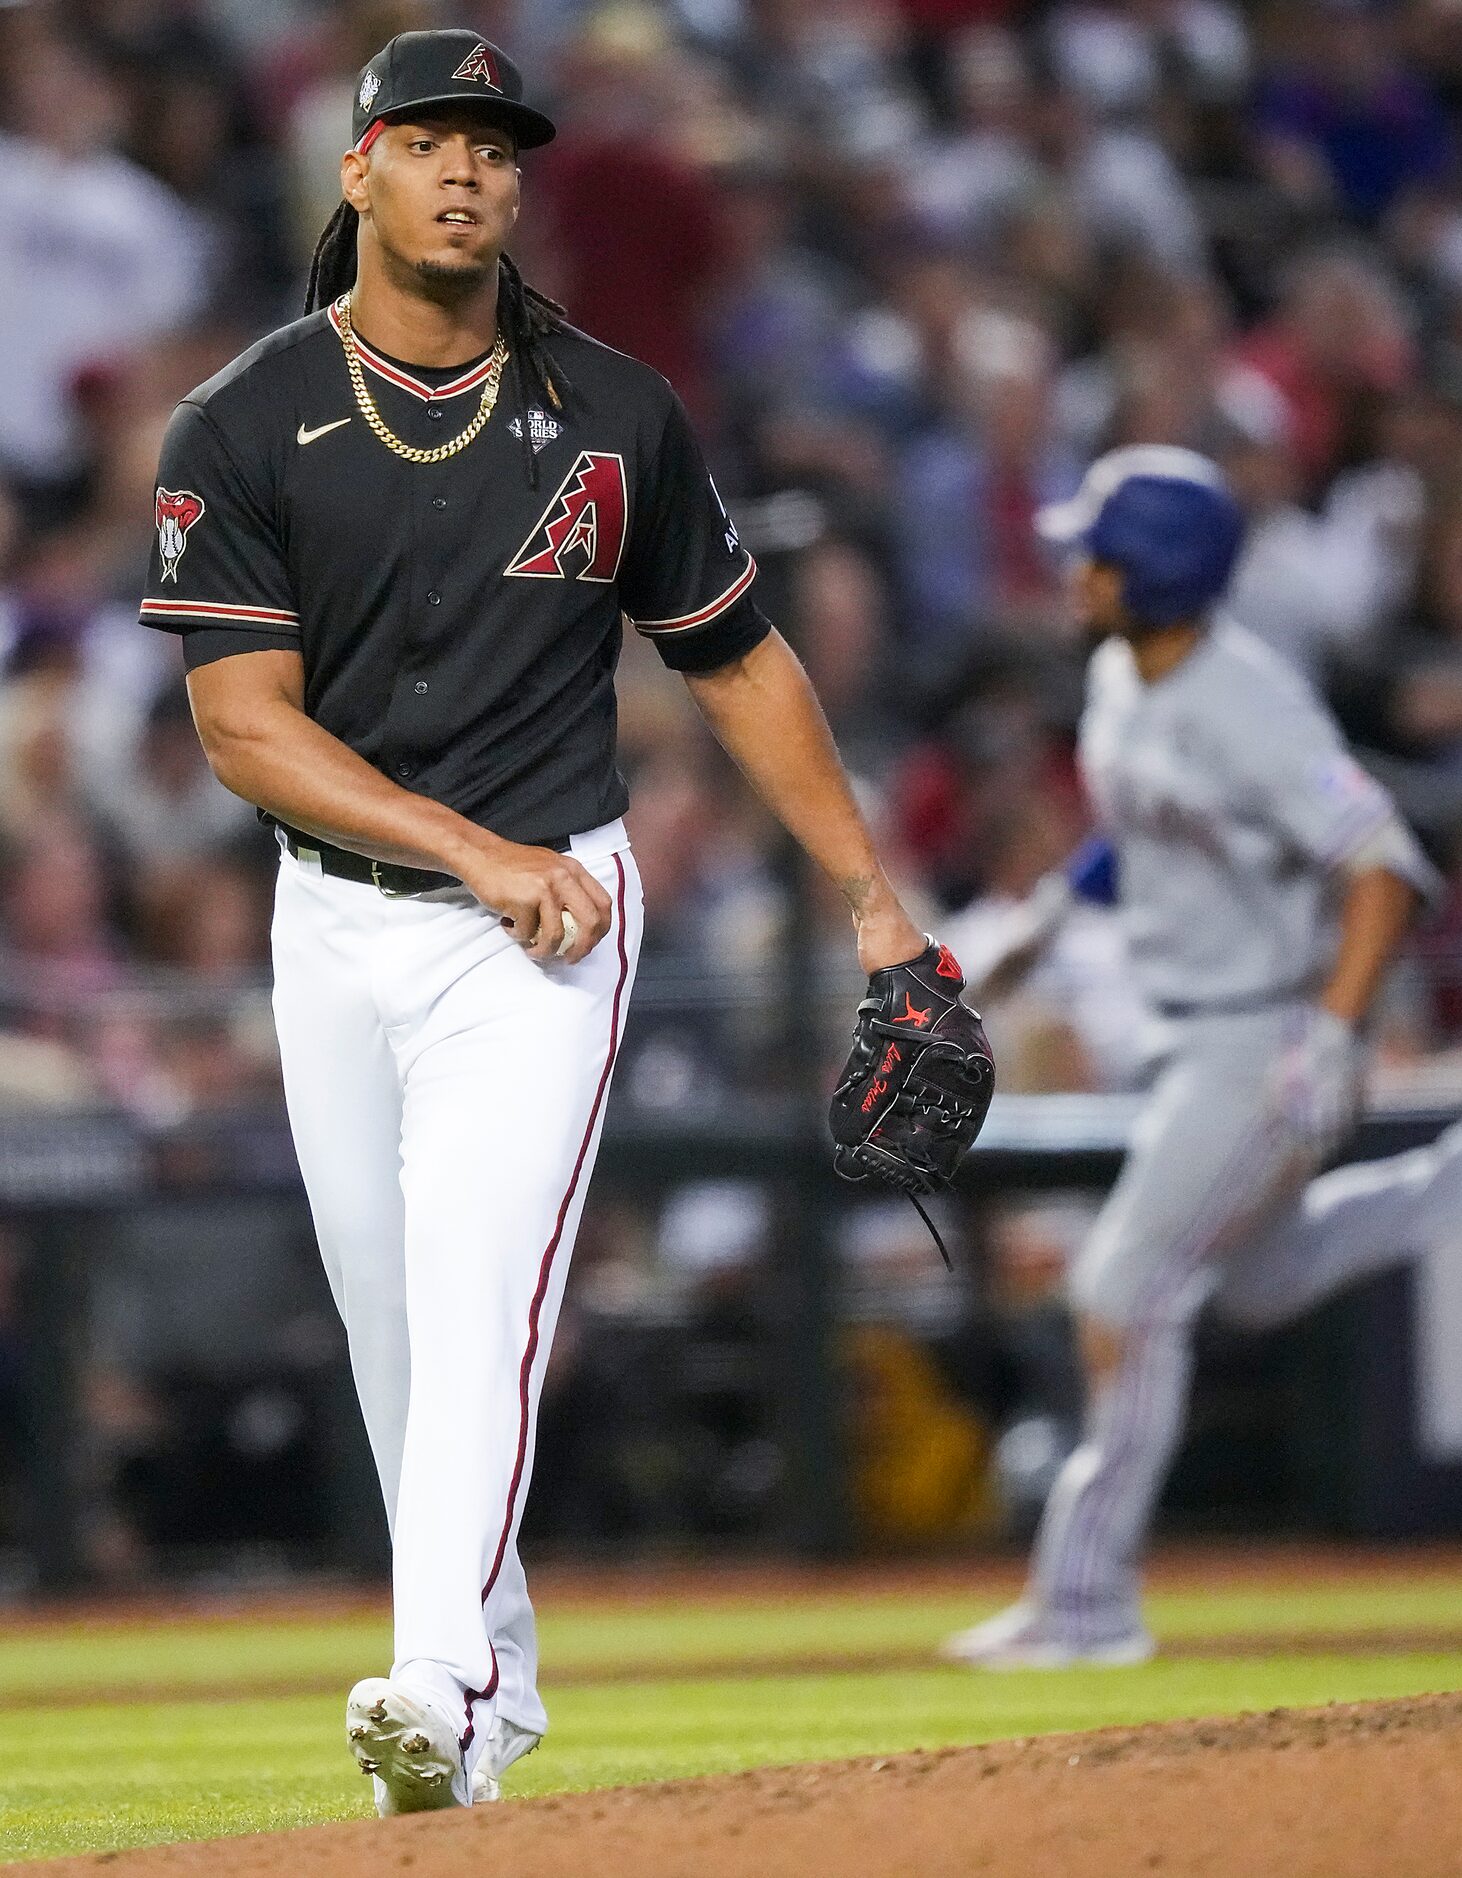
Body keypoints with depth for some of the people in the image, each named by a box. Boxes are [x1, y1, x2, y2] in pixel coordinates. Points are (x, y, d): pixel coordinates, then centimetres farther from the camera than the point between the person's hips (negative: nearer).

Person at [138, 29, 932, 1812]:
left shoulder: (614, 417, 1)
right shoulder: (241, 431, -4)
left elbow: (738, 659, 12)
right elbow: (246, 726, -10)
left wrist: (872, 898, 10)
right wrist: (478, 852, -18)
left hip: (543, 924, -2)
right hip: (335, 921, 2)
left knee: (477, 1298, -17)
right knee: (391, 1328, 9)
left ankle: (435, 1689, -29)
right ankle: (496, 1678, 24)